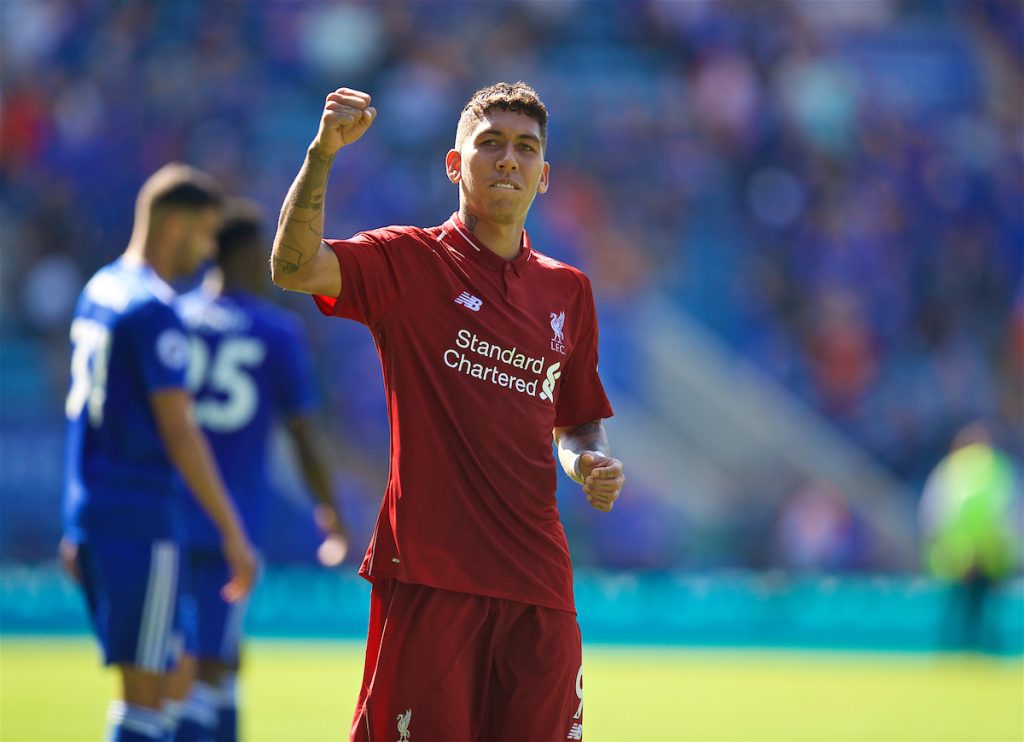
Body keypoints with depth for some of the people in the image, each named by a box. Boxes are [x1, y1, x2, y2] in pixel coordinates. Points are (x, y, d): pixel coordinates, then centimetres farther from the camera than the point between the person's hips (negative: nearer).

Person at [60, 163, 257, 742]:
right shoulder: (155, 310, -14)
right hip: (143, 523, -9)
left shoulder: (98, 291, 14)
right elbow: (178, 433, -18)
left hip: (91, 515, 9)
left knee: (151, 680, 15)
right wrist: (233, 533, -15)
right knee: (145, 688, -7)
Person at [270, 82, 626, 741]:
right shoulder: (409, 261, 1)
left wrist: (592, 464, 5)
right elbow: (295, 268, -16)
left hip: (538, 584, 5)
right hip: (430, 574, -5)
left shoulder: (569, 291, 16)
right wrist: (324, 151, -26)